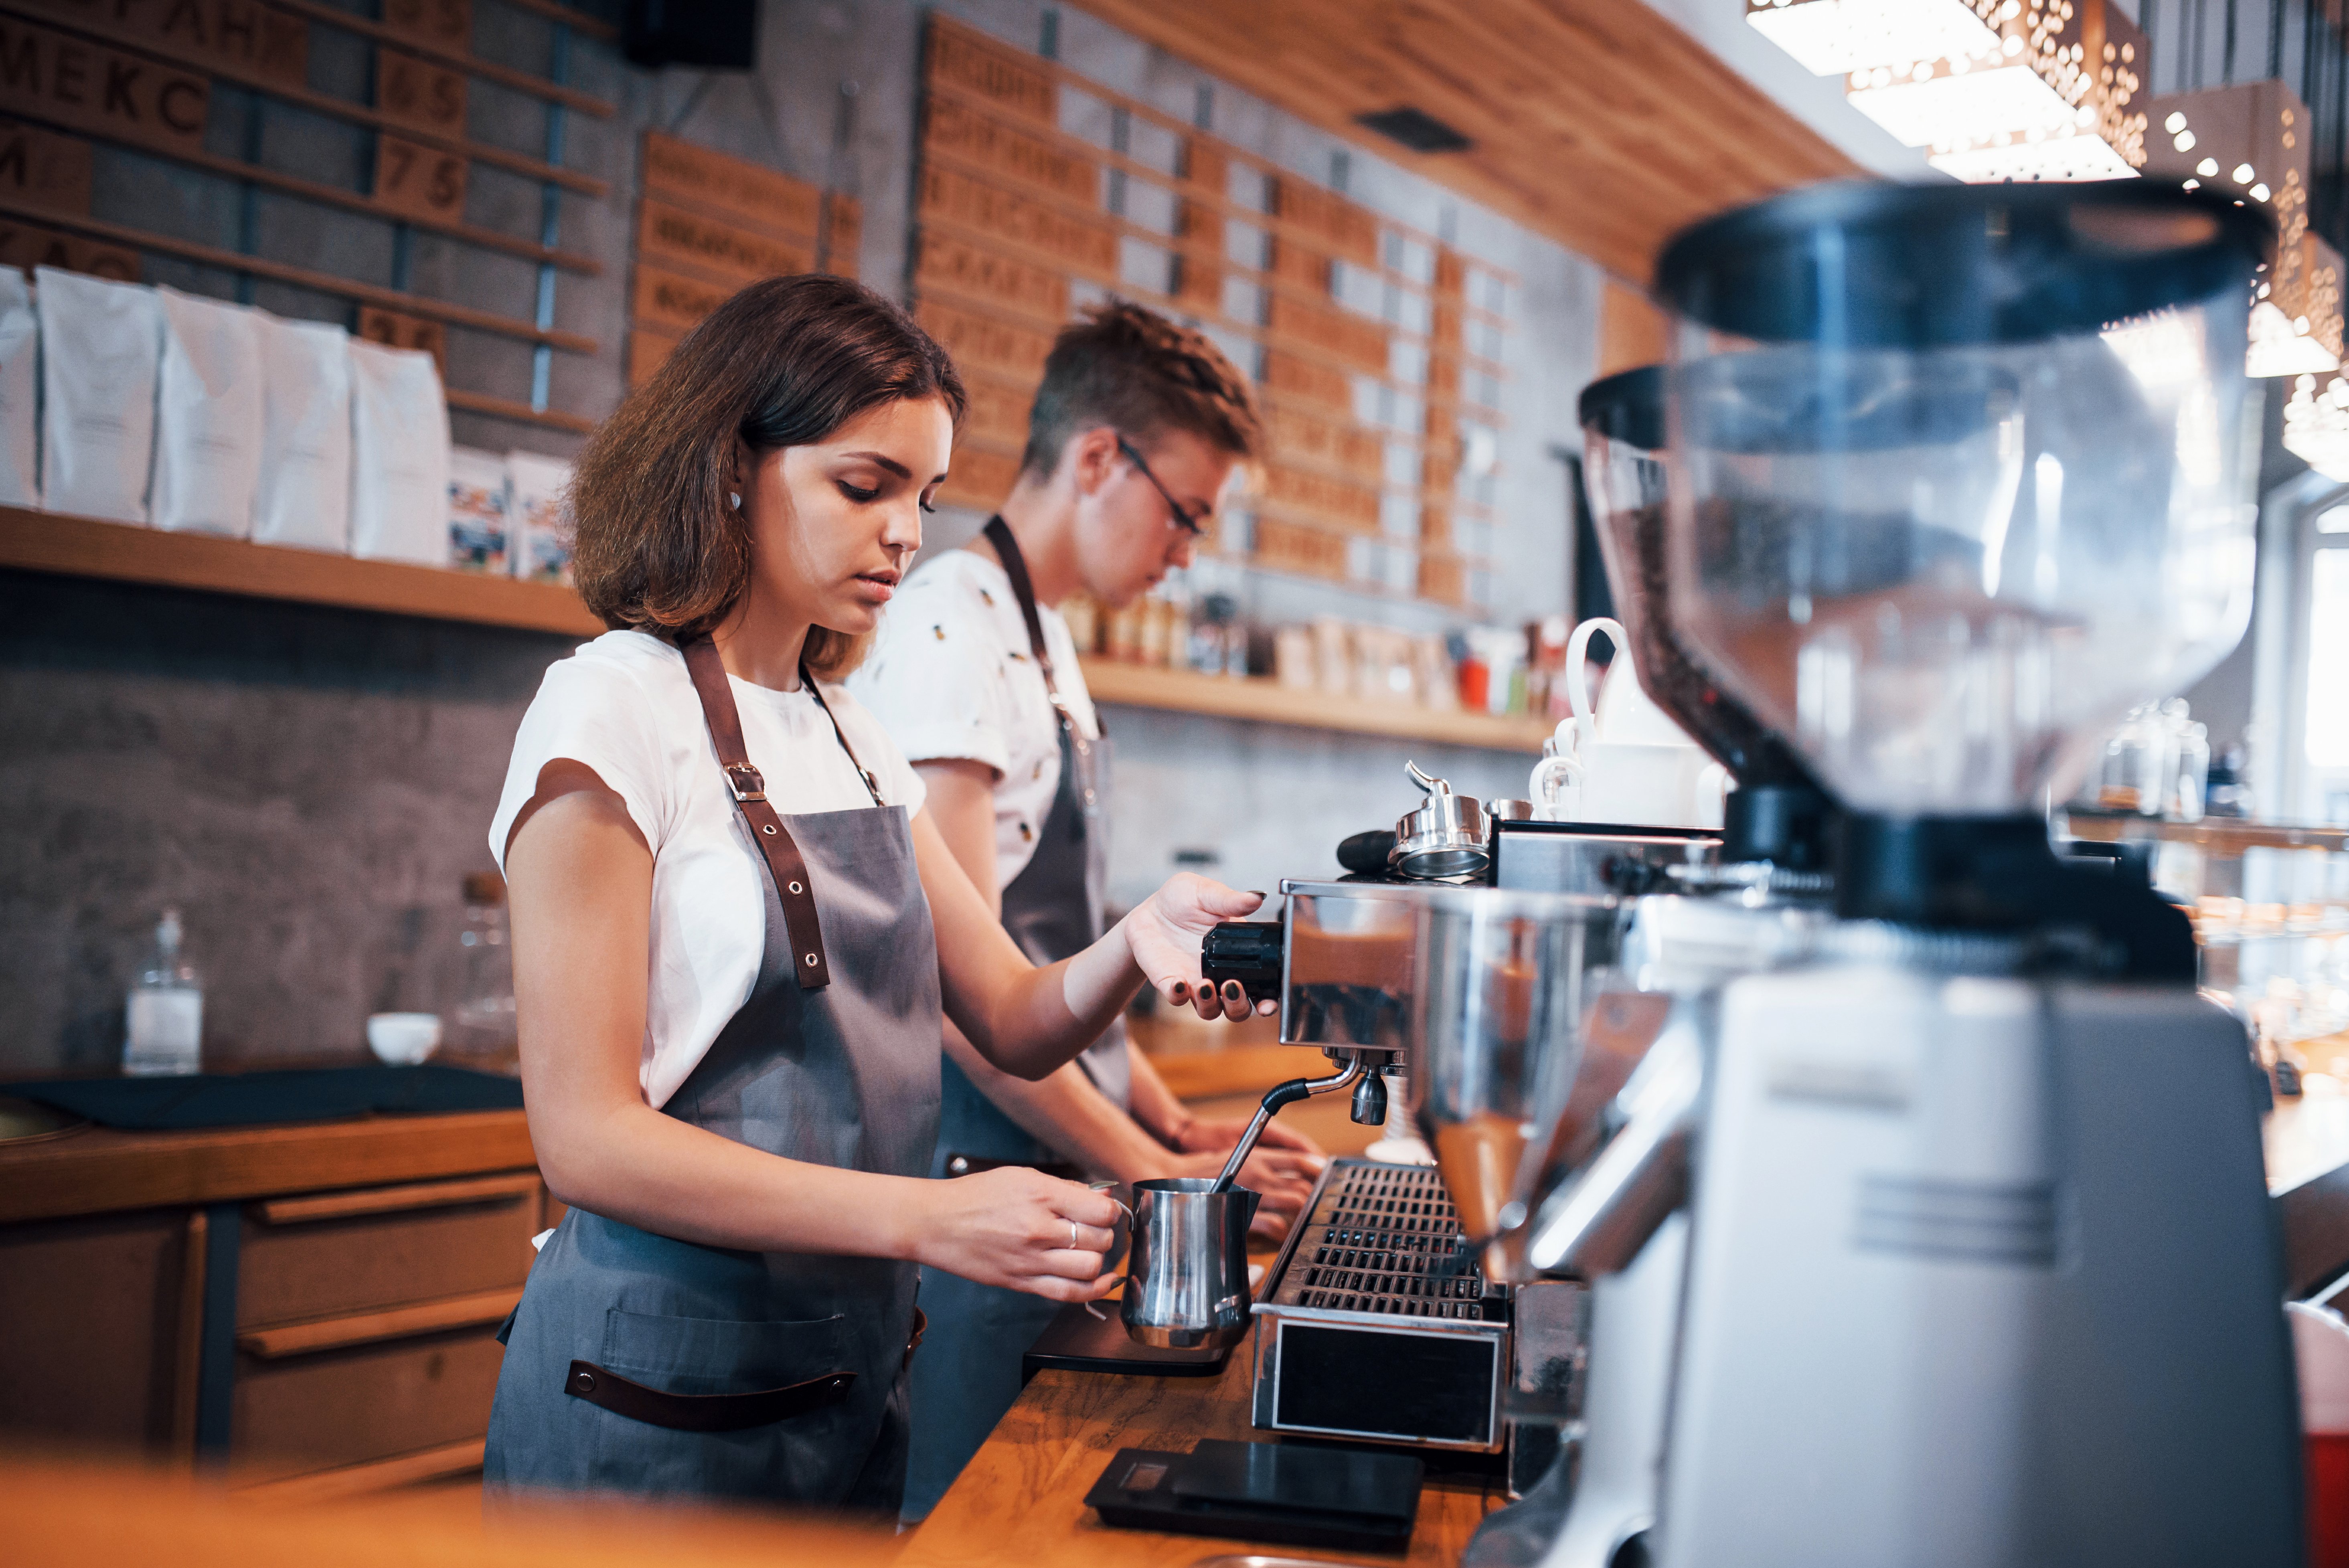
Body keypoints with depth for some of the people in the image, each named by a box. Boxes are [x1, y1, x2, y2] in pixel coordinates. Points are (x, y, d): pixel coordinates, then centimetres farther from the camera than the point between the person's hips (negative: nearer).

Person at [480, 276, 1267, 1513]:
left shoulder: (854, 739, 9)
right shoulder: (616, 706, -14)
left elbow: (1012, 1022, 7)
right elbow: (584, 1135, -19)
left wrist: (1136, 946, -16)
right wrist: (925, 1218, -28)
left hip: (854, 1377, 7)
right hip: (666, 1397, -7)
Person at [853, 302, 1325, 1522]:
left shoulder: (1045, 643, 15)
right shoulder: (953, 630, -16)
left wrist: (1173, 1123, 12)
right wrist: (1151, 1170, -14)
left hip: (1048, 1180, 9)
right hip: (960, 1189, -9)